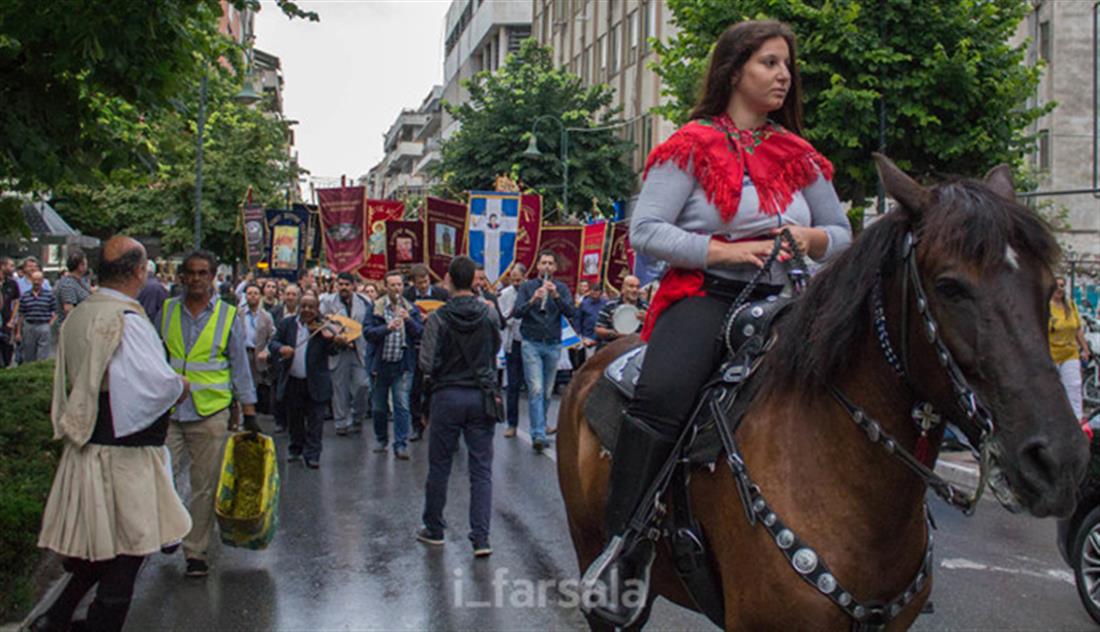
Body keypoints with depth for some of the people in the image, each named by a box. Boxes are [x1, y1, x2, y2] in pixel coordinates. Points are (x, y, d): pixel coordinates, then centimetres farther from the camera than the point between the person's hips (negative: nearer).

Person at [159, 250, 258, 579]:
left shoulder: (228, 316, 3)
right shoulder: (165, 311, 6)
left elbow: (240, 367, 7)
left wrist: (249, 413, 2)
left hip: (210, 413, -1)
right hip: (166, 410, 1)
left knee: (204, 486, 4)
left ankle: (196, 551, 15)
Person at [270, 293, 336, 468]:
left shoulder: (323, 327, -4)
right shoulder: (287, 323, 4)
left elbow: (333, 350, -12)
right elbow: (273, 343, 1)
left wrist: (330, 338, -34)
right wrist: (281, 349, -23)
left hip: (315, 384, -3)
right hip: (292, 382, 3)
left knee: (315, 420, -1)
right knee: (294, 419, 18)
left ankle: (312, 455, 5)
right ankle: (296, 448, 35)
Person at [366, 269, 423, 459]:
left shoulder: (411, 309, 5)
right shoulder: (375, 308, 0)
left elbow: (421, 333, -4)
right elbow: (368, 332, -11)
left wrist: (409, 320, -20)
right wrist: (387, 327, -25)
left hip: (403, 365, 0)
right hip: (381, 363, 0)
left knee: (402, 406, -7)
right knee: (379, 406, 12)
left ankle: (401, 445, -4)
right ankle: (381, 440, 30)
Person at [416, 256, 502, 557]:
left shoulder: (438, 319, -11)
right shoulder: (489, 314, -3)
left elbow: (427, 363, -13)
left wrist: (431, 378, 7)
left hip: (447, 396, -1)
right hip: (482, 395, 2)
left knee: (439, 466, 13)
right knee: (482, 469, 4)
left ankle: (434, 529, 25)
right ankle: (481, 538, -1)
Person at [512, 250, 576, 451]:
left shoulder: (561, 288, 8)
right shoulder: (527, 287, 3)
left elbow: (571, 312, -5)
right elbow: (516, 313, -7)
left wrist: (556, 296, -20)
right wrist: (533, 300, -24)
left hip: (553, 345, 3)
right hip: (532, 344, -3)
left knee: (547, 391, 8)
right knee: (536, 389, -13)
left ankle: (540, 429, 21)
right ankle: (538, 435, -17)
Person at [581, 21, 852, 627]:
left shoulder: (800, 157, 17)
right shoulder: (691, 147, 2)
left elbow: (842, 236, 22)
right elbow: (645, 231, -6)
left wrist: (812, 239, -2)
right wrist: (725, 250, -15)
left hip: (780, 301, 6)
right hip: (703, 296, -5)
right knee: (660, 396, -33)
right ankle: (623, 550, -25)